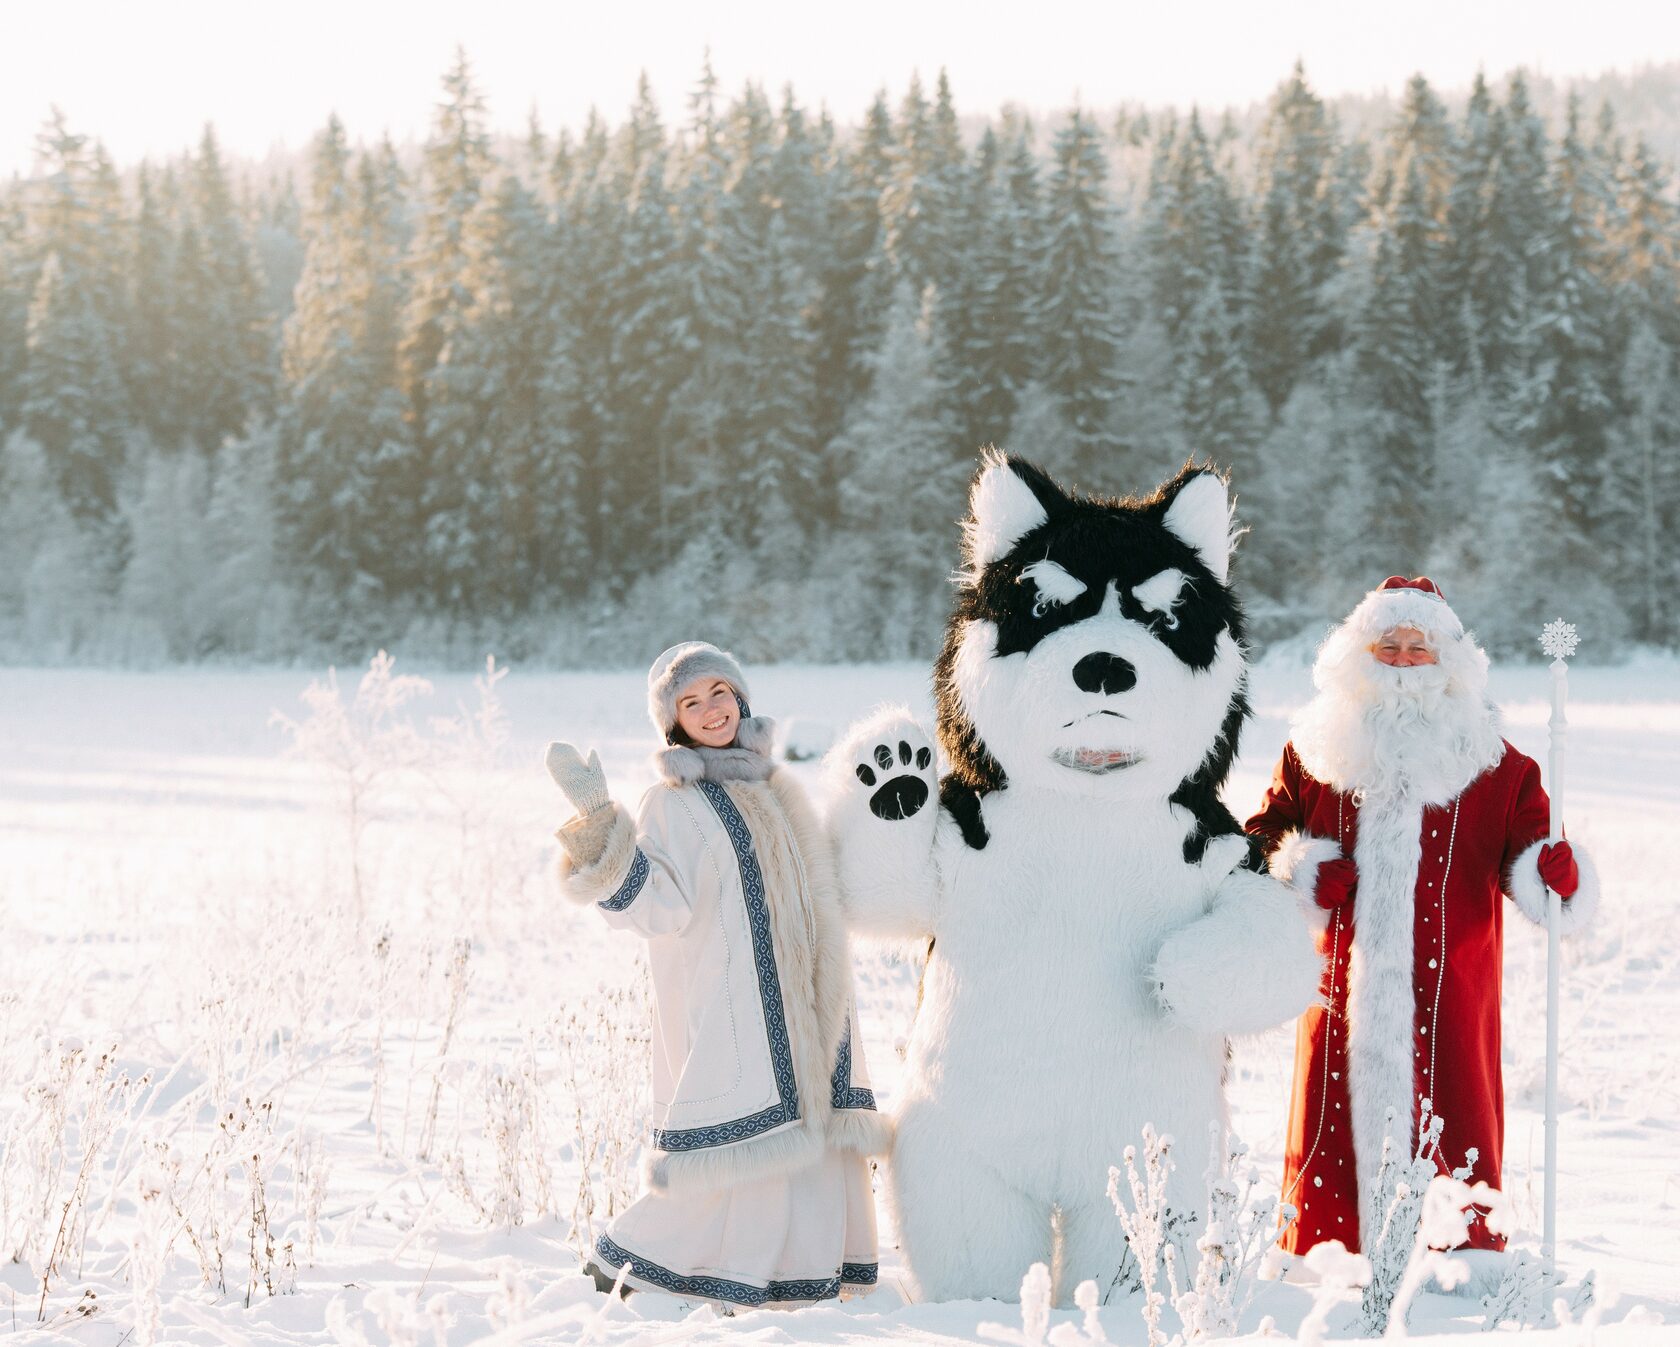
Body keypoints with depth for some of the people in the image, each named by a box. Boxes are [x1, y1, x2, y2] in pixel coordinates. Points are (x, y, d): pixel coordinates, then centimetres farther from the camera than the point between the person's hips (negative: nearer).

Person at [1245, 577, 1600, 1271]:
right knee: (1336, 1110, 2)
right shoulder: (1314, 750, 10)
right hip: (1343, 980, 1)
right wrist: (1301, 872, -5)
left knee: (1451, 1109, -3)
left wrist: (1552, 867, -20)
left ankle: (1465, 1253, 8)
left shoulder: (1490, 760, 7)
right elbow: (1263, 836, 14)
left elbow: (1526, 835, 2)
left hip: (1448, 984, -1)